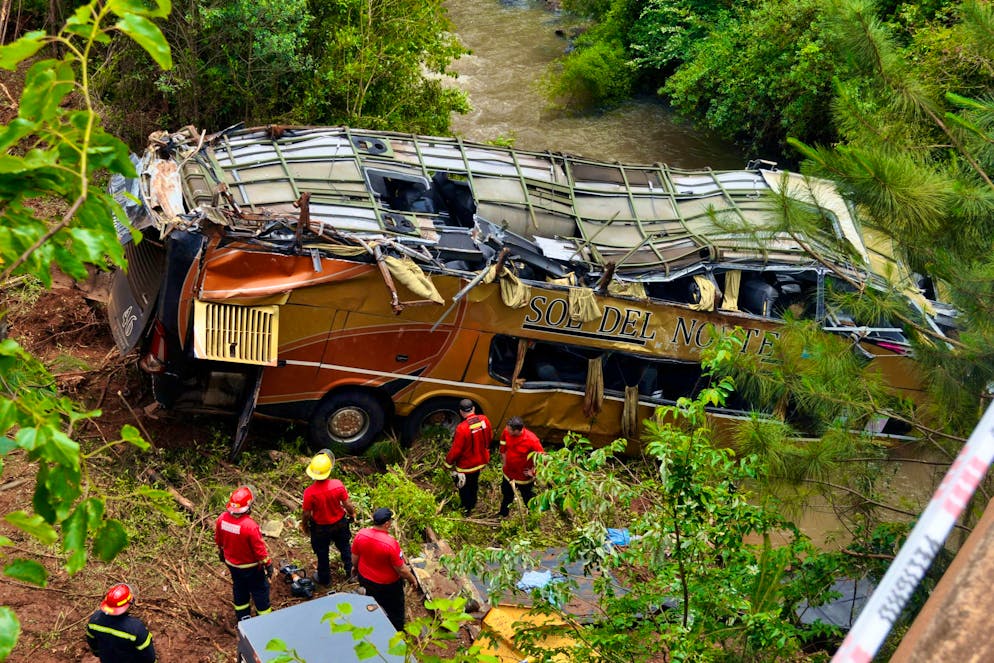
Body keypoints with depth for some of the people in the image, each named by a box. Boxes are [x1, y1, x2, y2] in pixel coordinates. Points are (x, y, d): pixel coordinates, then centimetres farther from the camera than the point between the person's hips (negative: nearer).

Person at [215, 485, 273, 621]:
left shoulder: (222, 519, -17)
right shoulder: (250, 525, -35)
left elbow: (218, 540, 1)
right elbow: (259, 548, -23)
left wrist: (221, 553, 20)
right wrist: (268, 564, -9)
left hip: (231, 563, 6)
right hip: (250, 566, -6)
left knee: (239, 588, 25)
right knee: (260, 590, 15)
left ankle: (242, 616, 41)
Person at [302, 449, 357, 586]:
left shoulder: (309, 492, -32)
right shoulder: (338, 485, -28)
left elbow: (307, 514, -18)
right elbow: (347, 504, -15)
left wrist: (305, 525, 3)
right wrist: (352, 514, 7)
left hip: (320, 527, -1)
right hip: (340, 523, 1)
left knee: (322, 554, 23)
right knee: (344, 547, 28)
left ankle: (324, 579, 43)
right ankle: (350, 571, 47)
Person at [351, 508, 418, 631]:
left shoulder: (361, 534, -20)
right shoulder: (391, 543, -36)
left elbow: (354, 558, -3)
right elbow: (401, 569, -24)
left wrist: (356, 568, 18)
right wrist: (412, 578, -5)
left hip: (365, 578, 6)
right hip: (387, 584, -6)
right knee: (395, 612, 22)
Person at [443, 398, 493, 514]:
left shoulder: (462, 428, -34)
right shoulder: (484, 420, -16)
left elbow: (456, 450, -24)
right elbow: (490, 437, 2)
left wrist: (448, 463, -7)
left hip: (466, 465, -6)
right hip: (481, 460, 6)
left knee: (464, 487, 19)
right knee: (474, 483, 30)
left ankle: (467, 509, 37)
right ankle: (473, 504, 50)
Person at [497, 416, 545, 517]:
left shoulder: (532, 440, -35)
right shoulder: (506, 432, -21)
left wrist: (533, 471, -15)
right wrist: (504, 462, 9)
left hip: (524, 476, -5)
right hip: (508, 472, 5)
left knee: (528, 499, 18)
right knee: (506, 494, 29)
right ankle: (503, 513, 56)